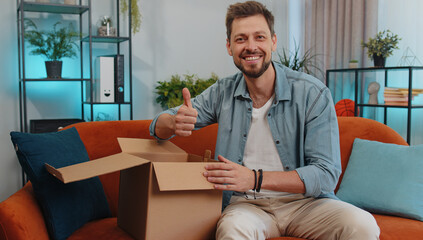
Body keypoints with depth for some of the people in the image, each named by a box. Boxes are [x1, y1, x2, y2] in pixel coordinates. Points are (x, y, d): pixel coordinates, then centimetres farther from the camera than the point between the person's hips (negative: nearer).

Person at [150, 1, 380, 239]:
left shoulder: (313, 94, -10)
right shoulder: (222, 93, 0)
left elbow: (326, 174, -15)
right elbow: (159, 125, 6)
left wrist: (255, 179, -27)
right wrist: (175, 123, -20)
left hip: (304, 202, 0)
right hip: (246, 204, 0)